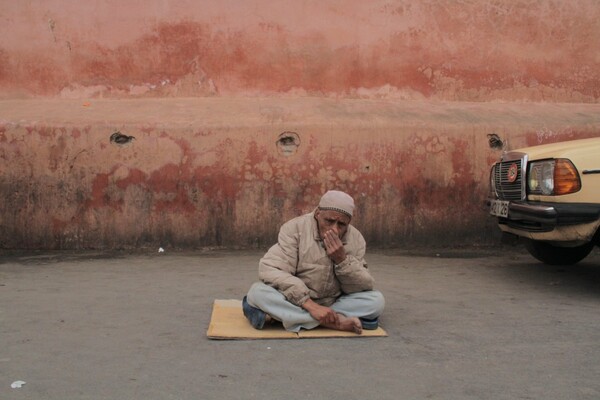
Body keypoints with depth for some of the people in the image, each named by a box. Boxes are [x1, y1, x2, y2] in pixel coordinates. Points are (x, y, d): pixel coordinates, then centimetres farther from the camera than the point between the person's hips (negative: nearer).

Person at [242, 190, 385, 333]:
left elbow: (364, 288, -7)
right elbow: (271, 271, -25)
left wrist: (342, 260, -25)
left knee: (376, 300, -21)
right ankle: (336, 321, -32)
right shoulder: (295, 228, -14)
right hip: (295, 302, -3)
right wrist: (311, 305, -33)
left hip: (334, 304, 3)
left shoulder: (356, 239, -4)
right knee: (257, 292, -30)